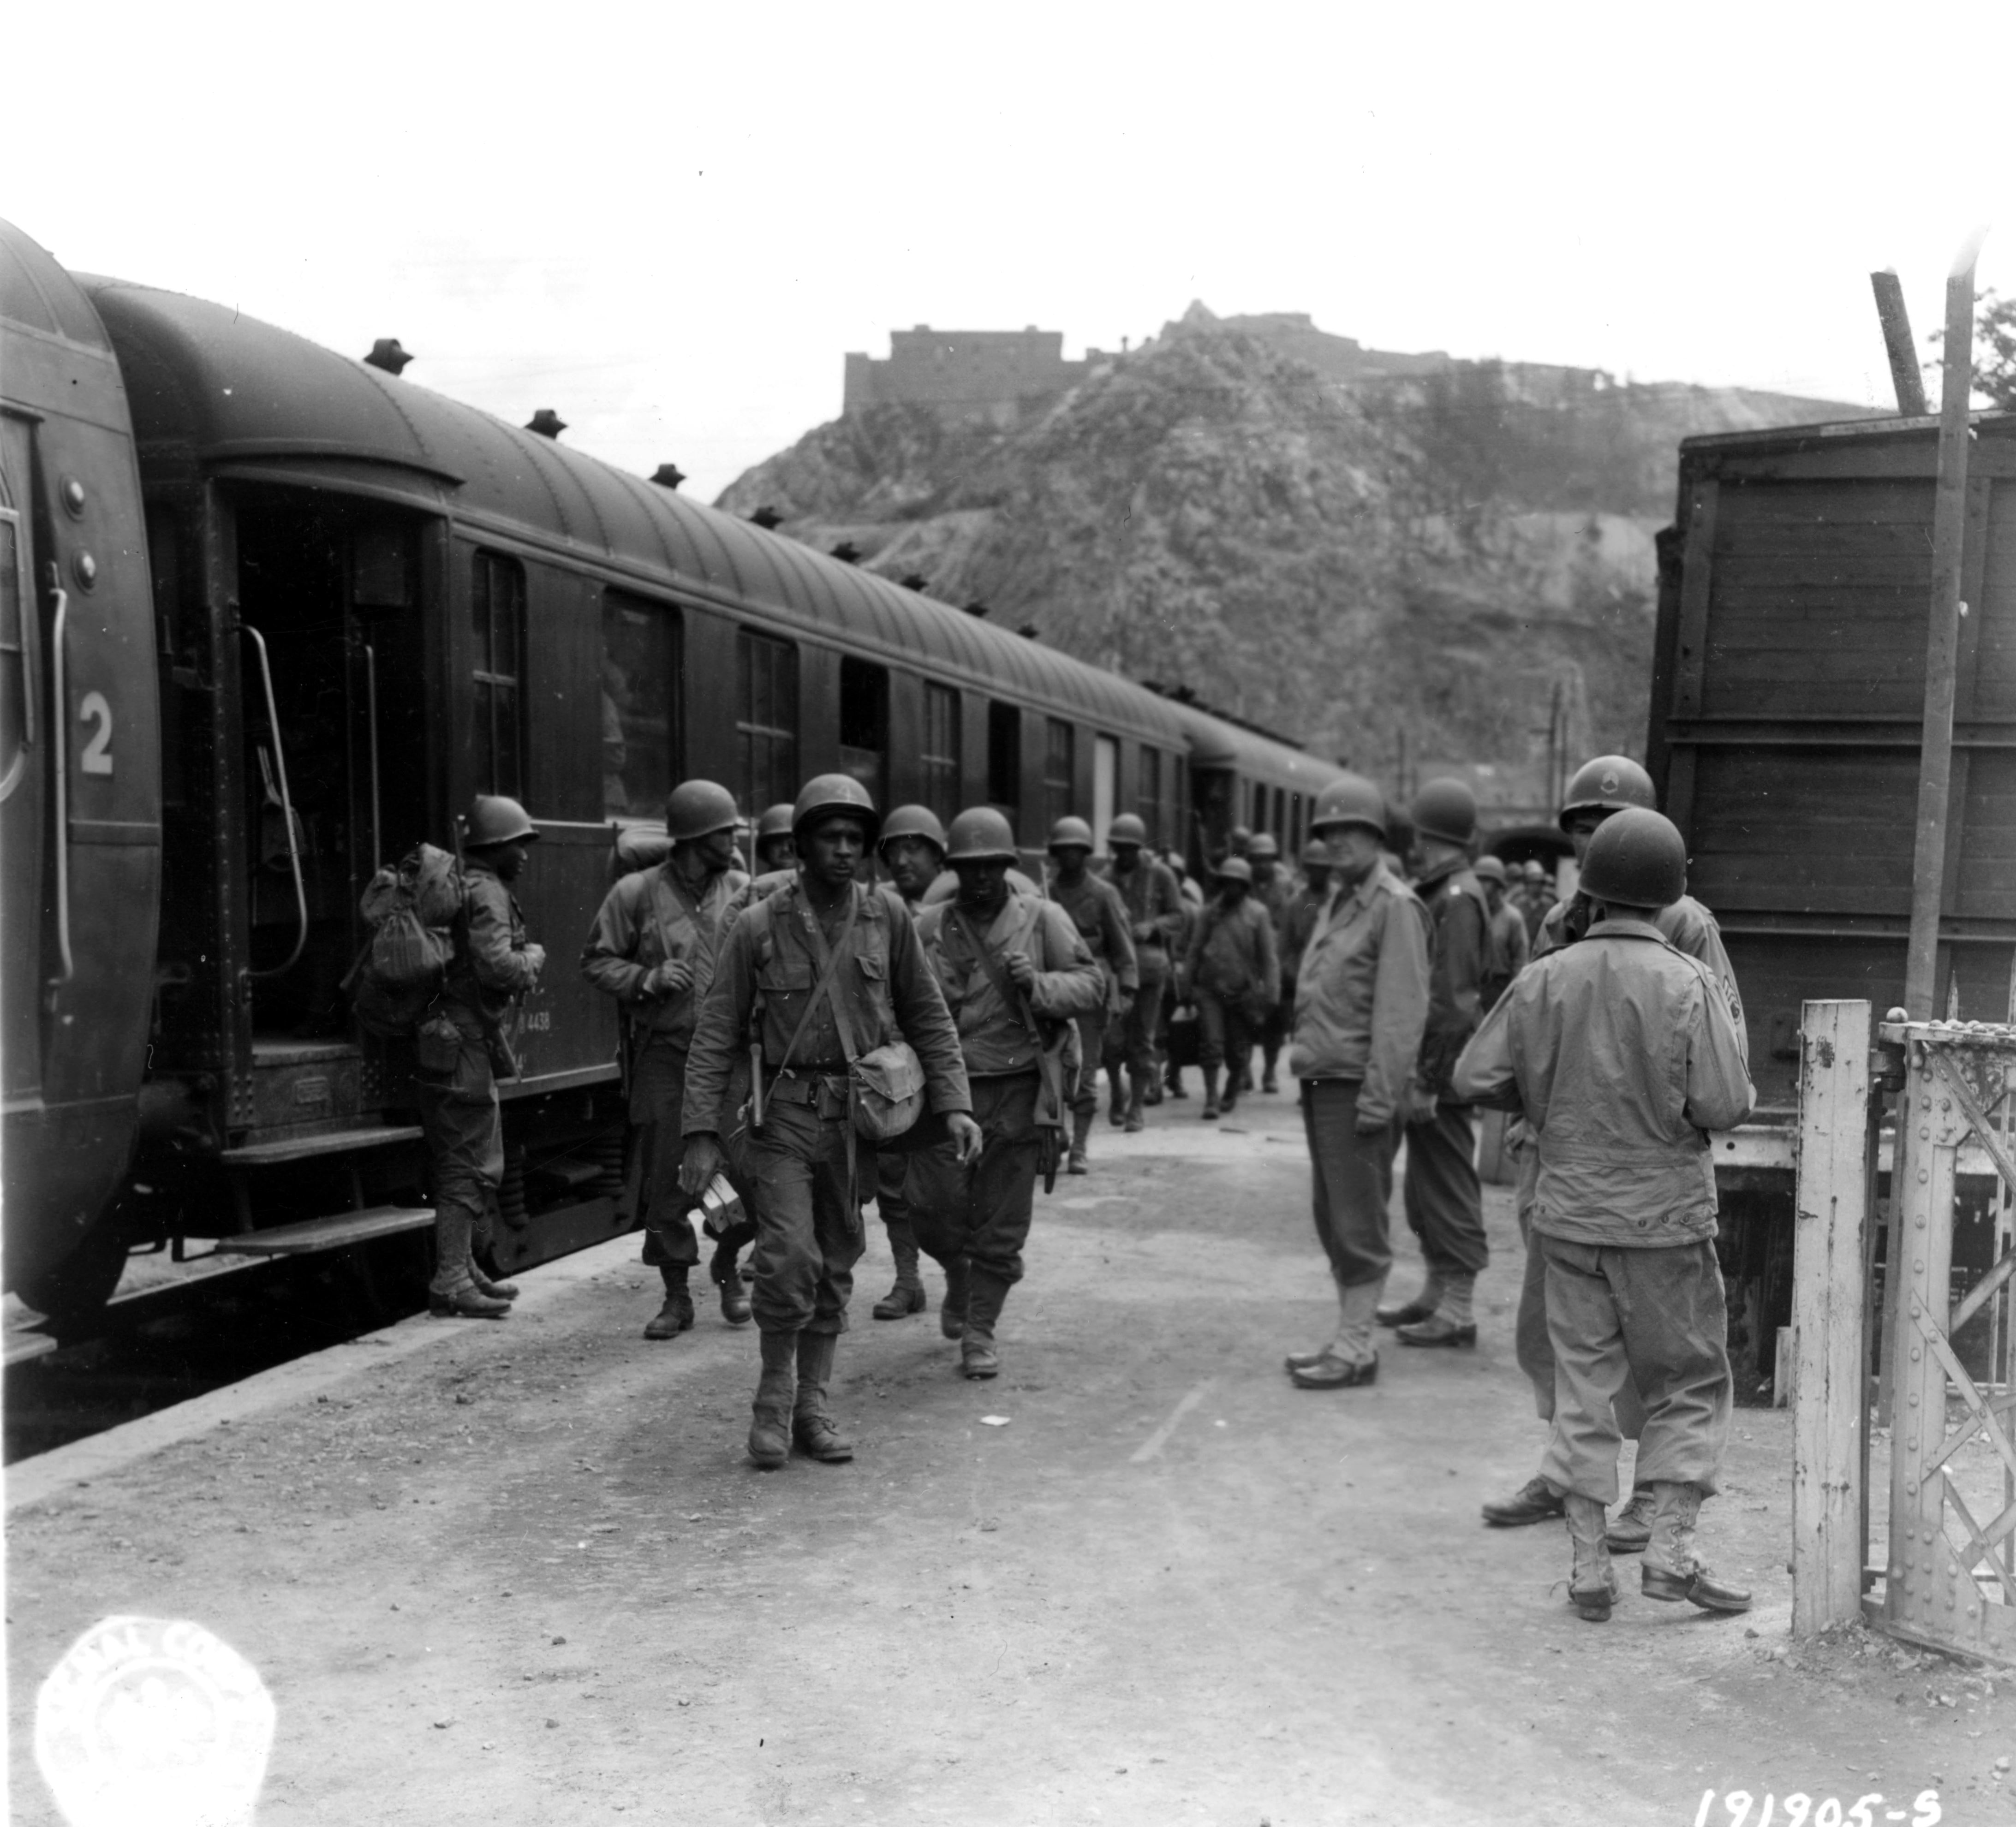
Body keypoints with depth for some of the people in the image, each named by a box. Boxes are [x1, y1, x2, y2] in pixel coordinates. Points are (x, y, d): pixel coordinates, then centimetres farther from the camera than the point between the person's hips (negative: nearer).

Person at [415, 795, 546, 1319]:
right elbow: (496, 965, -25)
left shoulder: (461, 886, 18)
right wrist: (534, 957, -7)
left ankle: (463, 1270, 26)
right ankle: (450, 1284, -7)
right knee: (469, 1163, -8)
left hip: (450, 1038, 10)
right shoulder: (486, 893, -13)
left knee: (468, 1161, 18)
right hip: (462, 1040, -10)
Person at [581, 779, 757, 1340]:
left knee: (758, 1177, -3)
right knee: (666, 1183, 5)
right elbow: (596, 960, 3)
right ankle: (677, 1297, 21)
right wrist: (646, 979, -13)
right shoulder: (637, 893, -2)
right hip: (665, 1056, -1)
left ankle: (726, 1262, 26)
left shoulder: (743, 893, 5)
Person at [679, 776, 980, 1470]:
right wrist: (701, 1133, -9)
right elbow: (716, 1035, -3)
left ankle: (812, 1403, 22)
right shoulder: (758, 928, -6)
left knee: (837, 1264, 9)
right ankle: (775, 1393, 8)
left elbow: (926, 1015, 7)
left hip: (859, 1112, 3)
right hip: (784, 1112, -3)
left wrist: (955, 1103, -2)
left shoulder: (886, 917, 0)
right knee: (789, 1256, -14)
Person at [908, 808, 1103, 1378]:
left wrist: (1038, 984, -17)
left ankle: (980, 1330, 18)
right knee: (934, 1208, -5)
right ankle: (958, 1276, 29)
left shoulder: (1042, 919, 2)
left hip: (1017, 1090, -1)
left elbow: (1092, 983, 0)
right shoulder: (927, 927, 5)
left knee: (1003, 1221, 3)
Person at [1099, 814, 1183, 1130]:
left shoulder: (1160, 875, 5)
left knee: (1143, 1039, 3)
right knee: (1112, 1036, -11)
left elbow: (1177, 917, 6)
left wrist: (1151, 927, -12)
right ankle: (1117, 1090, 17)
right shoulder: (1105, 877, 9)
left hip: (1149, 962, -1)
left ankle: (1136, 1109, 12)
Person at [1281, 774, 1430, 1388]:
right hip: (1322, 1081, 9)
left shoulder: (1394, 906, -10)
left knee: (1358, 1221, -3)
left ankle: (1356, 1349, 2)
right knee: (1331, 1216, 13)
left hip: (1356, 1086, -9)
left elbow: (1402, 1010, -17)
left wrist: (1380, 1094, -20)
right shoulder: (1337, 900, 18)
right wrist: (1303, 1051, 11)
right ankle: (1348, 1335, 21)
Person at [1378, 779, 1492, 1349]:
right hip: (1430, 1067, 10)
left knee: (1449, 1189, -3)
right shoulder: (1433, 894, 14)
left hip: (1443, 1068, -10)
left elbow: (1451, 1001, -21)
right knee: (1424, 1191, 17)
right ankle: (1435, 1295, 27)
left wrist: (1426, 1081, -21)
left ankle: (1457, 1313, 3)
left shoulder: (1458, 900, -16)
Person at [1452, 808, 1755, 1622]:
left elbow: (1475, 1076, -3)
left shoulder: (1544, 979, -3)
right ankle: (1670, 1550, 5)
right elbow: (1725, 1105, -15)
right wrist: (1704, 1094, 7)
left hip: (1569, 1214, 3)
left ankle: (1590, 1567, 12)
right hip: (1666, 1217, -3)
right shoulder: (1688, 984, -12)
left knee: (1582, 1390, 9)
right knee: (1691, 1386, 12)